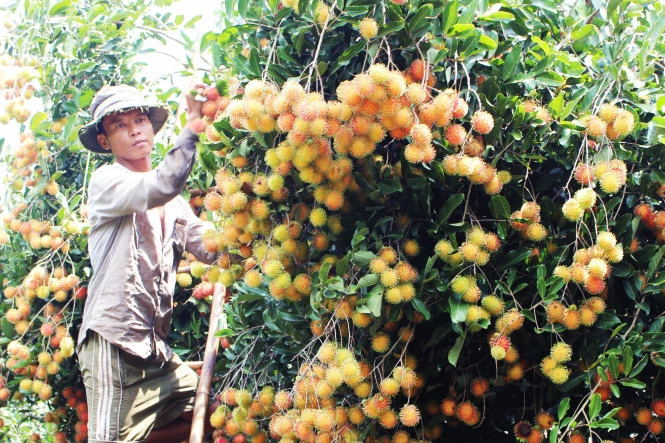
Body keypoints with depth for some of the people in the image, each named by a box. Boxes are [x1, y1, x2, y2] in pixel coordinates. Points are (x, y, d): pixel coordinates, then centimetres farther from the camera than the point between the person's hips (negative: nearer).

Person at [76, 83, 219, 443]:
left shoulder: (173, 203, 19)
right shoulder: (106, 181, -2)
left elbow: (212, 247, 8)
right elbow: (162, 186, -23)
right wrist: (192, 126, -17)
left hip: (155, 347, 7)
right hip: (113, 339, -7)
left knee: (212, 413, 10)